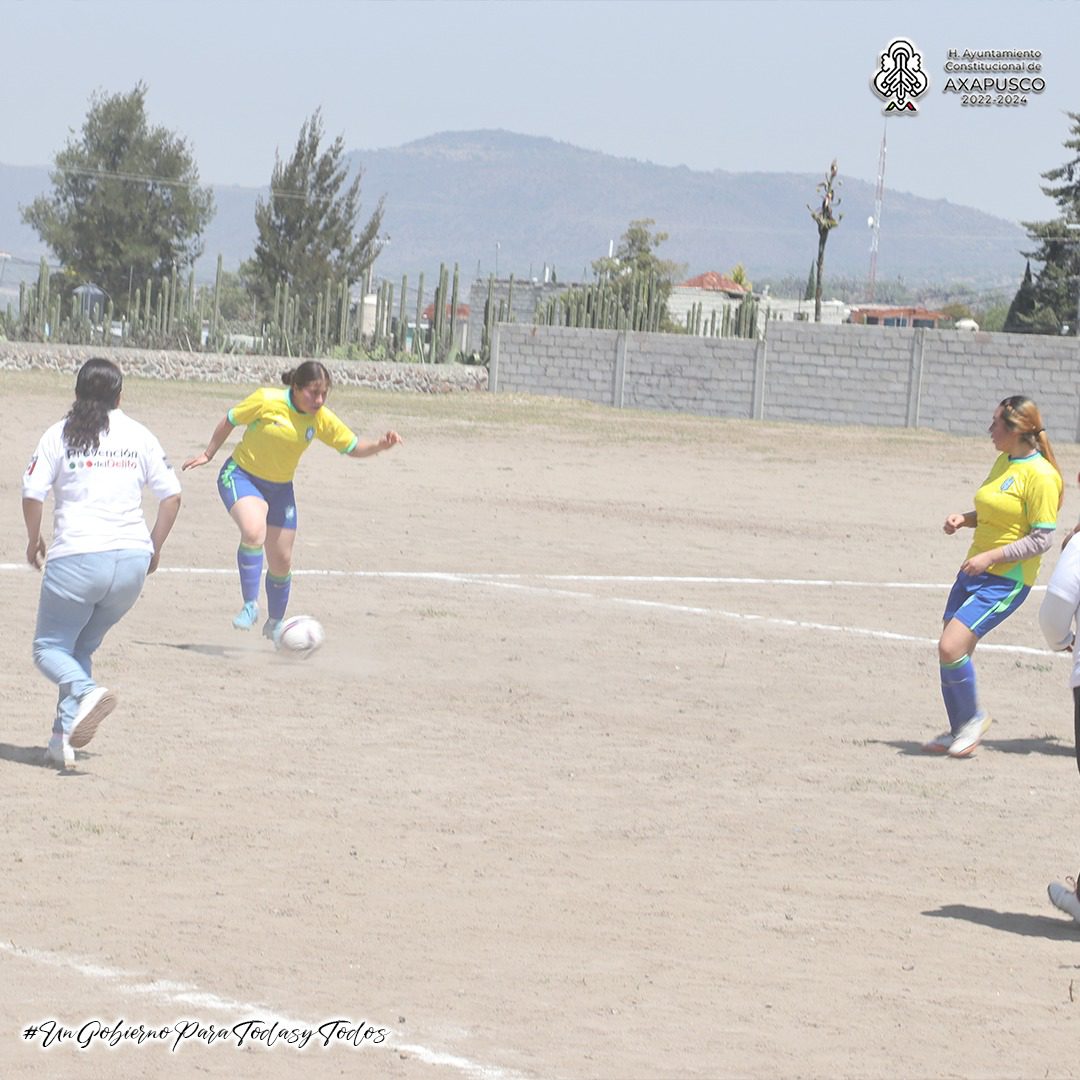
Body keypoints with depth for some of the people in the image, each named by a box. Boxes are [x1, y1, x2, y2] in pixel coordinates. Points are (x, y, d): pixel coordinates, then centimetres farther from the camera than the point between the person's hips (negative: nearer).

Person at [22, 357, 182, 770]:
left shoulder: (60, 435, 1)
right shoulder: (138, 436, 8)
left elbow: (33, 494, -4)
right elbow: (171, 495, 6)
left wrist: (34, 540, 13)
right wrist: (153, 548, 17)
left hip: (76, 559, -4)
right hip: (131, 558, 4)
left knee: (49, 648, 7)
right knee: (82, 648, 17)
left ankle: (85, 692, -24)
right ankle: (63, 740, 5)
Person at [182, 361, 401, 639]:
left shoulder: (322, 419, -8)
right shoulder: (266, 401, -20)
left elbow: (352, 447, 2)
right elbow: (230, 420, -5)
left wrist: (379, 446, -18)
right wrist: (208, 454, 6)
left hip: (280, 488, 5)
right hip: (241, 476, -5)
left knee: (281, 561, 9)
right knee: (254, 531, -34)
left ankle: (275, 624, 32)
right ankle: (250, 606, -25)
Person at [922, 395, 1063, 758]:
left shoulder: (1041, 476, -16)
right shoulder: (1003, 462, 11)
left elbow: (1040, 540, -18)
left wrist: (990, 557, -22)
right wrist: (963, 519, 5)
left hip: (1006, 582, -9)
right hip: (974, 573, 9)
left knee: (951, 648, -18)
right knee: (950, 652, 8)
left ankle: (973, 718, 4)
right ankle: (959, 731, 23)